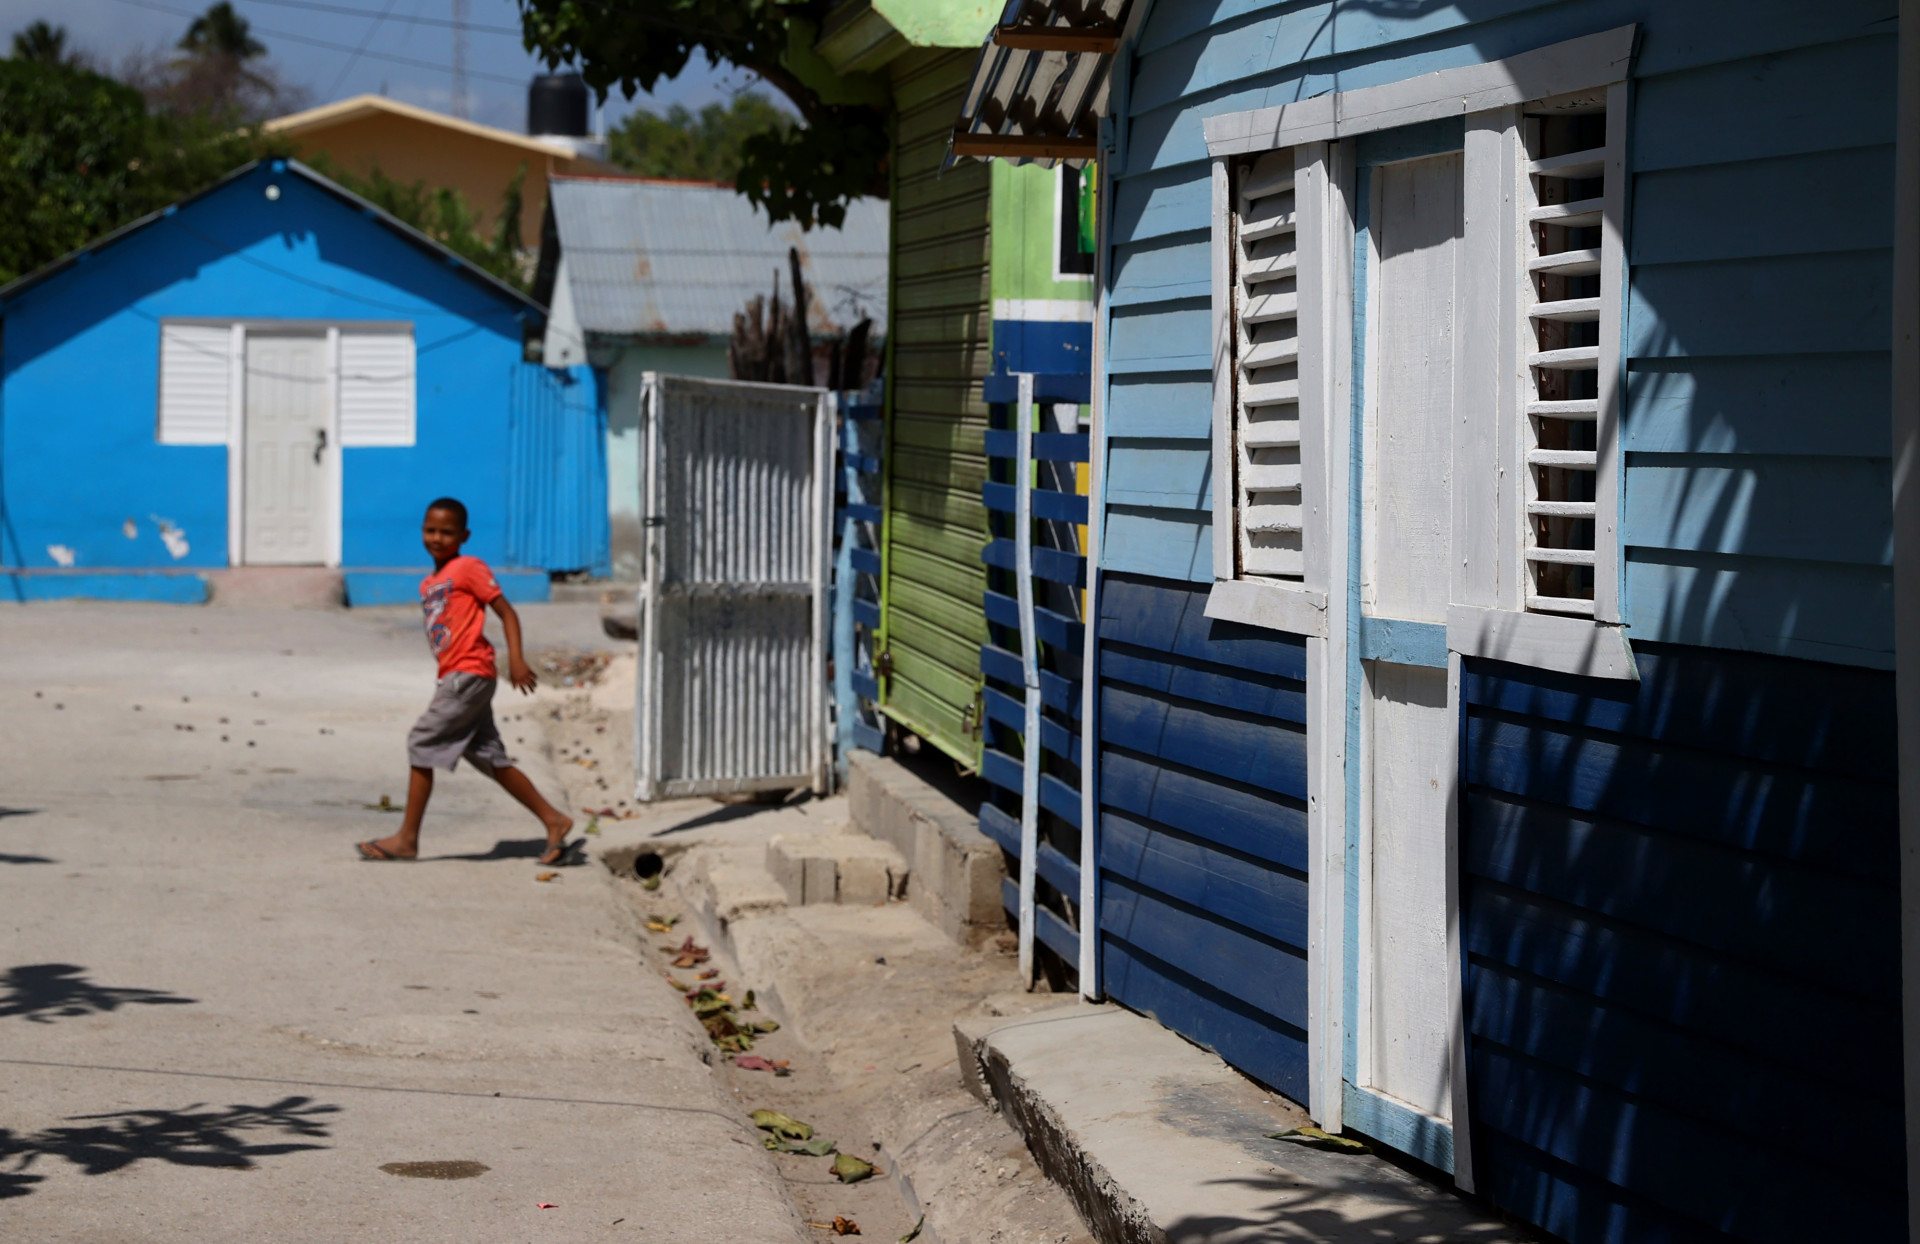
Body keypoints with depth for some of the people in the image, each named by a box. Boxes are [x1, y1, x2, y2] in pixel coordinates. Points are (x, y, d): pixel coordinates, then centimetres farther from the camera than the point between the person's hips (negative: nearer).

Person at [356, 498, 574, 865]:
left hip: (469, 673, -9)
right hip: (452, 677, 9)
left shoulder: (469, 568, -4)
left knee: (423, 742, -8)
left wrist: (516, 659, -17)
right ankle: (553, 820, 11)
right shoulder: (428, 584, 19)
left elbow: (506, 611, -7)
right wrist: (444, 680, 16)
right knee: (489, 757, 8)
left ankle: (407, 838, -4)